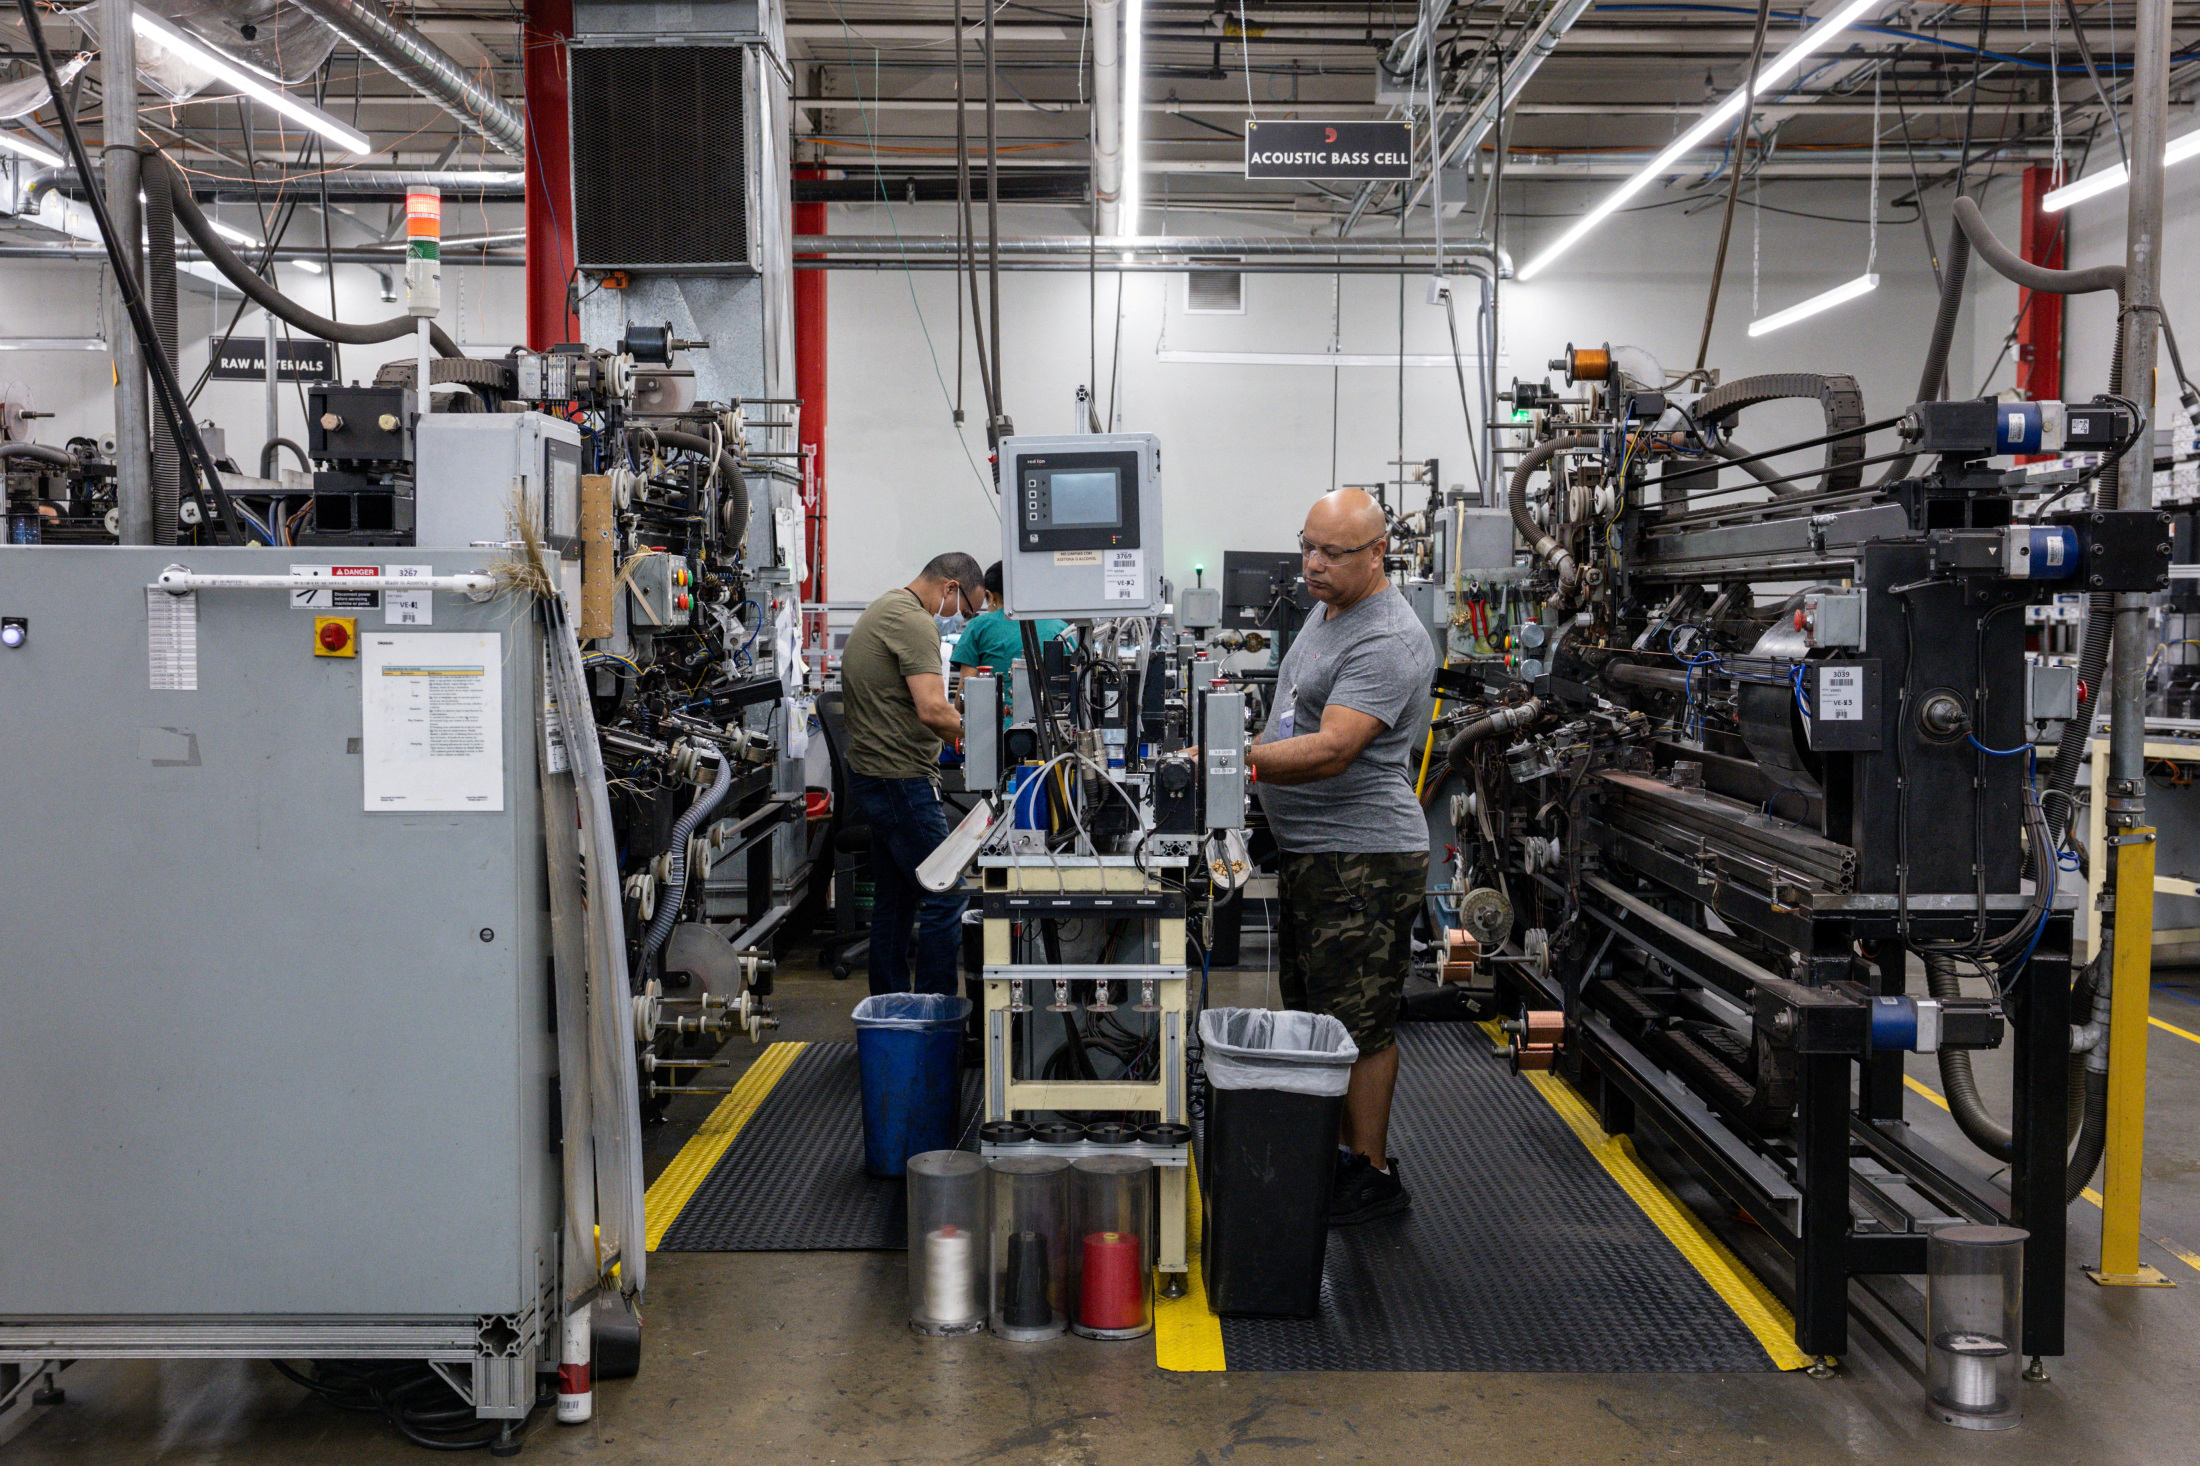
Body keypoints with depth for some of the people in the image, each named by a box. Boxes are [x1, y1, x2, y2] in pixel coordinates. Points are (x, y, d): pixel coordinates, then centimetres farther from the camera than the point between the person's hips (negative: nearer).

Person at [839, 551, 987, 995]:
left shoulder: (881, 609, 18)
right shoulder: (914, 621, -16)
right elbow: (932, 711, -25)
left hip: (870, 774, 11)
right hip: (900, 778, -11)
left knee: (894, 900, 15)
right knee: (945, 898, -7)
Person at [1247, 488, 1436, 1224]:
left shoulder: (1387, 641, -20)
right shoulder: (1327, 612, 14)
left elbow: (1331, 751, -30)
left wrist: (1238, 757, -35)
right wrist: (1256, 760, 13)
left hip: (1363, 858, -10)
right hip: (1305, 851, 10)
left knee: (1359, 1025, -2)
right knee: (1313, 1016, 17)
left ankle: (1373, 1174, 9)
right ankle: (1333, 1150, 29)